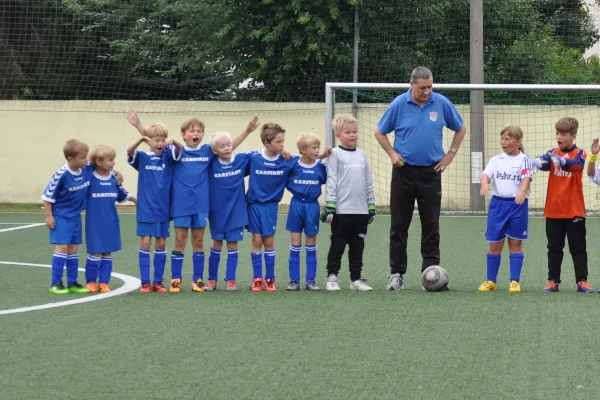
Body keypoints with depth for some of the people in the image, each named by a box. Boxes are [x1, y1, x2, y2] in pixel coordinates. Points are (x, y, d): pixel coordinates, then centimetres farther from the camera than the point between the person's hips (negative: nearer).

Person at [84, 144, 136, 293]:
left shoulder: (114, 178, 5)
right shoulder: (90, 178, -10)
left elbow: (122, 195, 18)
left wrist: (135, 199, 19)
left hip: (111, 223, 5)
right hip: (95, 223, -5)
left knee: (108, 253, 6)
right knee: (95, 252, -2)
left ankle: (103, 282, 13)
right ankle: (90, 282, 12)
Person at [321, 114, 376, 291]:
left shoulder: (361, 155, 13)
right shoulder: (336, 154, -2)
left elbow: (368, 182, 16)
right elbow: (331, 181, -7)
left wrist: (371, 207, 13)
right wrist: (329, 206, -13)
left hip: (361, 210, 5)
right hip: (342, 210, -5)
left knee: (357, 246, 9)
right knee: (338, 245, 1)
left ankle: (356, 278, 15)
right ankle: (332, 277, 9)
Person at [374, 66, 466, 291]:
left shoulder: (442, 104, -1)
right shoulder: (399, 104, -4)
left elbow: (460, 129, 14)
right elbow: (379, 132, 8)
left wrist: (450, 154, 6)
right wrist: (392, 154, -3)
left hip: (431, 172, 1)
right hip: (403, 171, -1)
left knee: (431, 227, 2)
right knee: (399, 226, 2)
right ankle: (396, 273, 7)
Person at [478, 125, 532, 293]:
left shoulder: (524, 160, 0)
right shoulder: (496, 160, 9)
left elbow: (526, 178, -14)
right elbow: (486, 174, -5)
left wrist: (522, 192, -34)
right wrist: (484, 184, -28)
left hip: (518, 204, -3)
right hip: (497, 203, 3)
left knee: (515, 243, 3)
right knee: (495, 244, 6)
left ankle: (515, 281, 8)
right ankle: (491, 281, 14)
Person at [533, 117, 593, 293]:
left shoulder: (579, 153, -4)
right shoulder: (553, 153, 4)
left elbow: (576, 165, -26)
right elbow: (544, 162, -15)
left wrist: (561, 161, -46)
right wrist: (540, 161, -40)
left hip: (574, 210, -3)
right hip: (553, 210, 3)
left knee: (578, 247, 2)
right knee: (554, 247, 8)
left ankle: (582, 281, 3)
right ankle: (553, 280, 13)